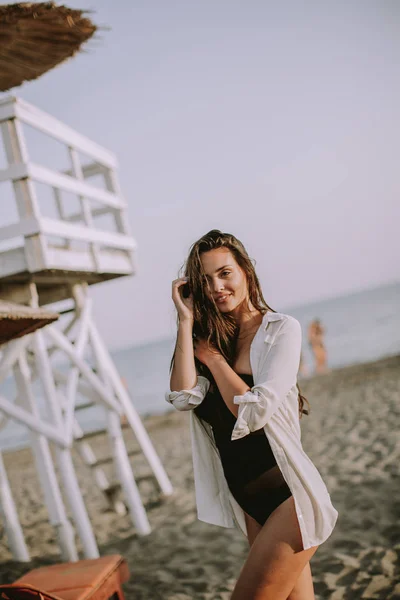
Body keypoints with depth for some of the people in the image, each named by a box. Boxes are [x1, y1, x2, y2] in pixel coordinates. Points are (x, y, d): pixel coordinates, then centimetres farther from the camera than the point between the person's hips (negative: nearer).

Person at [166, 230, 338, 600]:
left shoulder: (281, 329, -9)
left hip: (288, 495, -5)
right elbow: (184, 397, -13)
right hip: (250, 503, 6)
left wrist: (212, 356, -10)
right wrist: (187, 320, -12)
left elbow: (253, 412, -20)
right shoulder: (210, 338, 6)